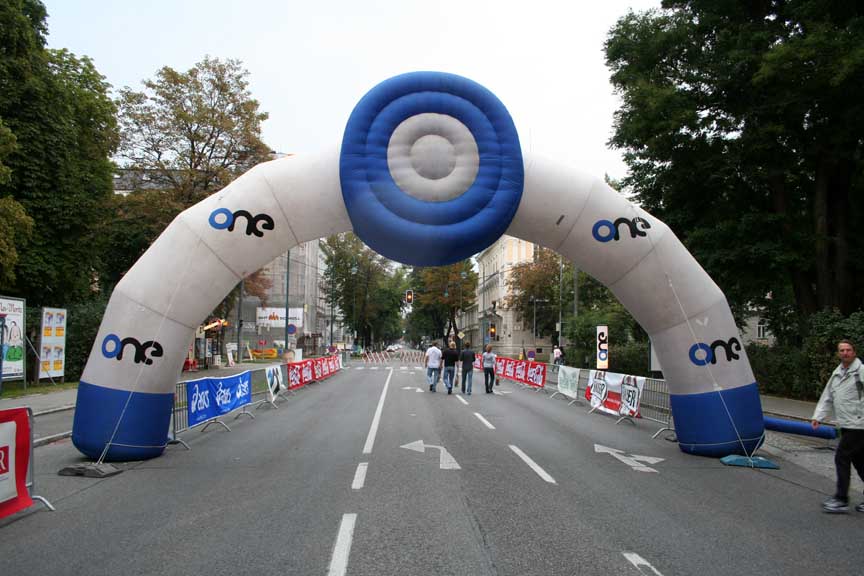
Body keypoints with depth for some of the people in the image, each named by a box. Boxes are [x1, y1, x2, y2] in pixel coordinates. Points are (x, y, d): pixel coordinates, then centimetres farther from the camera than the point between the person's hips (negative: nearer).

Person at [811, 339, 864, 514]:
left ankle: (841, 500, -1)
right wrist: (818, 416, 10)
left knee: (841, 458, -8)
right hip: (846, 425, 8)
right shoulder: (837, 373, 15)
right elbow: (827, 397, 18)